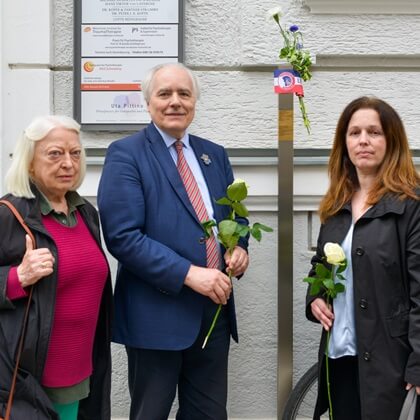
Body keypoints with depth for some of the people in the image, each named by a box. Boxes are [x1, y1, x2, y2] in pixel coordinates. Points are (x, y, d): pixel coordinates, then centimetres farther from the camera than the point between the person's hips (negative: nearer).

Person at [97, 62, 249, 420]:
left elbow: (236, 217, 19)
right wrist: (188, 273, -22)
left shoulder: (215, 155, 12)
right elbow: (123, 235, -17)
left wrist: (239, 247, -4)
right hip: (157, 313, -5)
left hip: (215, 310, 6)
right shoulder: (126, 154, -7)